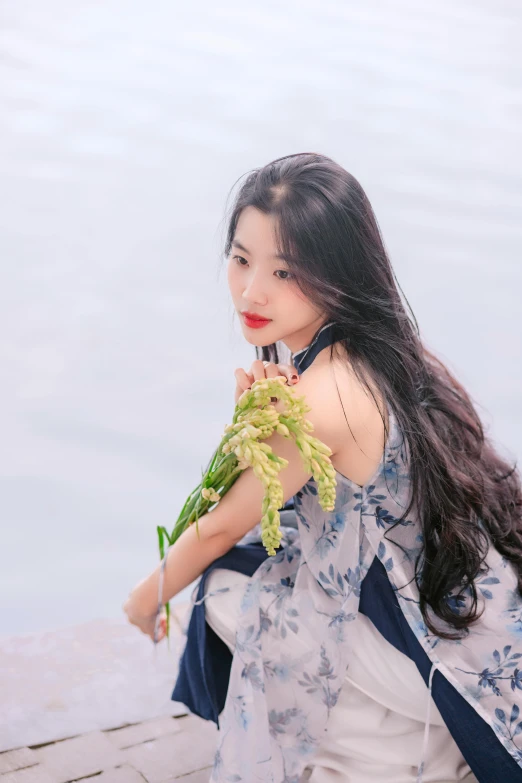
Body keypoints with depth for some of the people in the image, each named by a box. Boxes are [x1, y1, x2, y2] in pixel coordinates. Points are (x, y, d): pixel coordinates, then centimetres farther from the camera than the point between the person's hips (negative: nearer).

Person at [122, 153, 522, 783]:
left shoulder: (324, 399, -29)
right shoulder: (368, 349, -3)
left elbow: (220, 529, -14)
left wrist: (147, 599, 5)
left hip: (459, 652, -8)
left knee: (226, 592, -4)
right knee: (250, 564, 13)